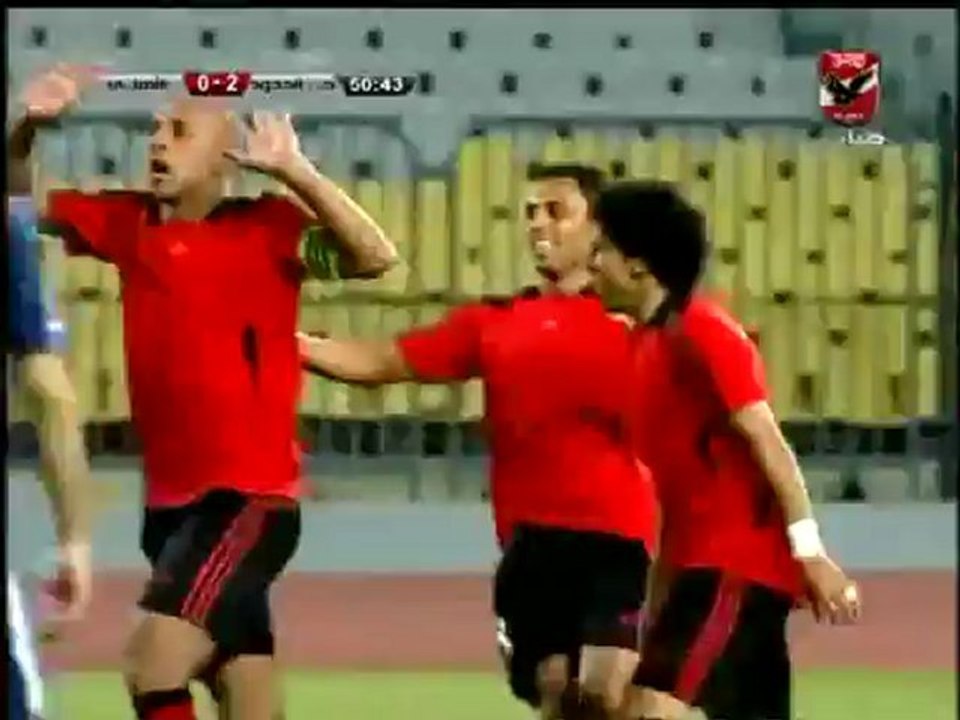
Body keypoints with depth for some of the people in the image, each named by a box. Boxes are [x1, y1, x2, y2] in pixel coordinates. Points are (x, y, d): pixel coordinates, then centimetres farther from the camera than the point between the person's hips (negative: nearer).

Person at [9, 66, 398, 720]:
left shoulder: (266, 226, -8)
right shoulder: (129, 224, 9)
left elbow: (374, 256, -22)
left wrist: (293, 170, -29)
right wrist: (29, 127, -1)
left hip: (248, 498, -6)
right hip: (171, 501, 6)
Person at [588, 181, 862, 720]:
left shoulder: (699, 331, -11)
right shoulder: (656, 341, 16)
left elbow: (768, 441, -17)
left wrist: (809, 551, -23)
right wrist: (660, 598, 20)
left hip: (737, 562, -9)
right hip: (707, 559, 9)